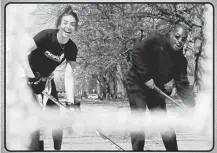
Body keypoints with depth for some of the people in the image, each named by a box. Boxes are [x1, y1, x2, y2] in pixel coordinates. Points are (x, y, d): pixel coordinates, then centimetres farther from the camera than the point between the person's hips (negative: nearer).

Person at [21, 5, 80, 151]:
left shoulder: (72, 49, -14)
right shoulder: (46, 35, -27)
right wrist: (32, 78, -30)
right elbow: (23, 53, -28)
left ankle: (58, 148, 15)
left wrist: (71, 102, -27)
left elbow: (69, 76, -18)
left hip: (46, 78, 5)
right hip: (28, 76, -4)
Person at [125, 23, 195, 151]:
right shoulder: (156, 40, -16)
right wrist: (146, 77, -22)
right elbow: (136, 53, -20)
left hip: (157, 89, 5)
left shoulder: (180, 60, -3)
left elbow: (183, 85, -6)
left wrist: (193, 107, -18)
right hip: (137, 84, -5)